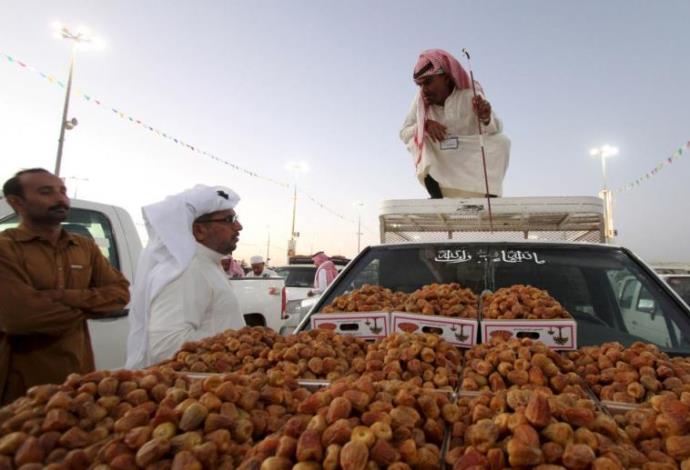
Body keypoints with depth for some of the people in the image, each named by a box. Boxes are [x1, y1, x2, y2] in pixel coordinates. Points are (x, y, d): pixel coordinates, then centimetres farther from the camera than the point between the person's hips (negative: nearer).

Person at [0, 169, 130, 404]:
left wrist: (66, 297, -15)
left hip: (80, 375, 5)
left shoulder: (86, 247, 8)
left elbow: (120, 292, 1)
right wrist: (89, 308, -8)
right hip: (22, 386, -5)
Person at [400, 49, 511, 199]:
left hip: (471, 164, -1)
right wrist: (425, 124, -29)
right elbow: (403, 134, -10)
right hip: (439, 166, 1)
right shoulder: (420, 100, -13)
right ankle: (437, 196, -22)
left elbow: (496, 129, -23)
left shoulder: (469, 96, -17)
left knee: (501, 142, -22)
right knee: (418, 136, -22)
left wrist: (486, 119, -47)